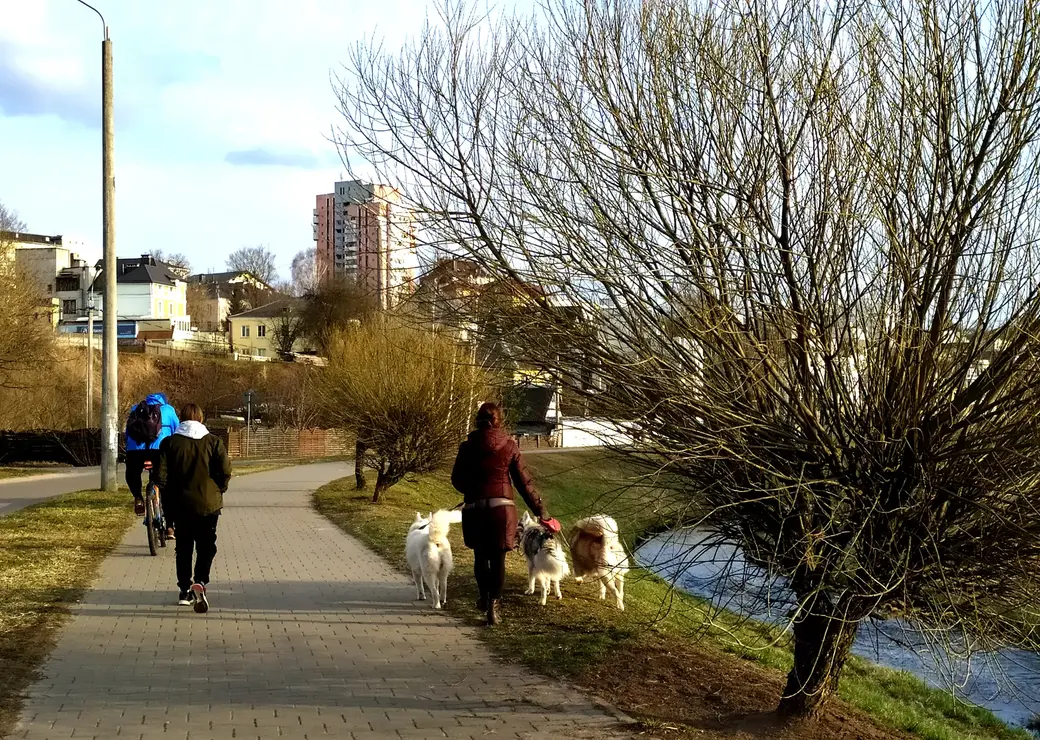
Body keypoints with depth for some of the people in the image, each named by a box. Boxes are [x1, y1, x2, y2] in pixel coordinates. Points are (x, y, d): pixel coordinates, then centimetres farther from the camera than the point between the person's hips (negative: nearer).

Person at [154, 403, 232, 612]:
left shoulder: (170, 442, -2)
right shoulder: (213, 441, -2)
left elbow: (161, 475, -7)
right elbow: (225, 470, -9)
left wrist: (169, 496, 7)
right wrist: (219, 490, 8)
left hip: (181, 504, 1)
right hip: (209, 504, -1)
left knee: (184, 548, 15)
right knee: (206, 547, 7)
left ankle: (185, 590, 17)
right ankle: (200, 582, -16)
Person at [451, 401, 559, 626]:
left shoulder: (468, 447, -1)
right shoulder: (509, 446, -1)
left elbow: (457, 480, 5)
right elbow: (523, 481, 0)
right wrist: (540, 509, 6)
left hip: (474, 508, 1)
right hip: (502, 507, -1)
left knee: (480, 556, 18)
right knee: (498, 558, 6)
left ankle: (485, 597, 33)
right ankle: (493, 604, 1)